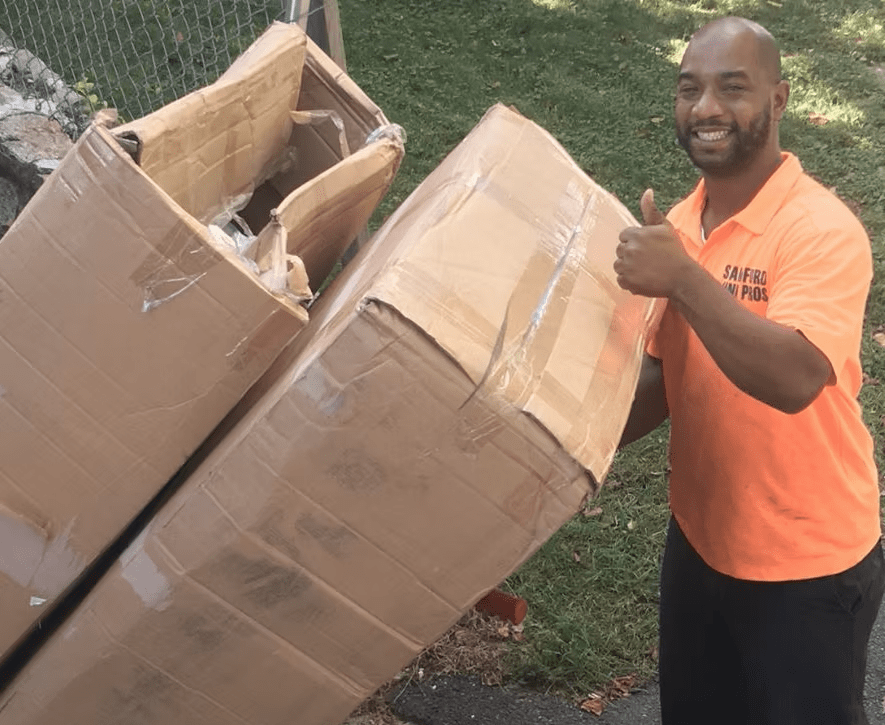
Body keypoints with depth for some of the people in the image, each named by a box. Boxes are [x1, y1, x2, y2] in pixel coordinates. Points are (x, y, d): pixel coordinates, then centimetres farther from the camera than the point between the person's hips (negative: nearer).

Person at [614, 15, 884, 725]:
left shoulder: (823, 230, -22)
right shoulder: (678, 224, 0)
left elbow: (795, 379, -36)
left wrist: (683, 278, -40)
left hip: (807, 564, -6)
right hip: (699, 537, 7)